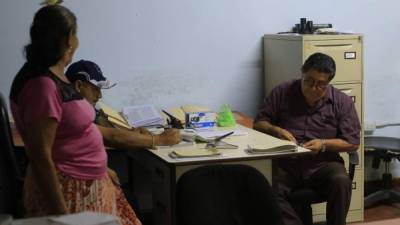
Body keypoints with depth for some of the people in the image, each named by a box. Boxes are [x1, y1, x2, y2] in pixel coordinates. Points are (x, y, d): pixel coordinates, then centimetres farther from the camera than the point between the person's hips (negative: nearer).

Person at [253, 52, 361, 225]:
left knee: (341, 181, -33)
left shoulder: (342, 102, 3)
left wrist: (323, 144, -14)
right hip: (284, 164, 0)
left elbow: (352, 143, 2)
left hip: (323, 164, 0)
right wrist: (276, 130, -13)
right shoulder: (282, 92, 5)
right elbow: (259, 123, 9)